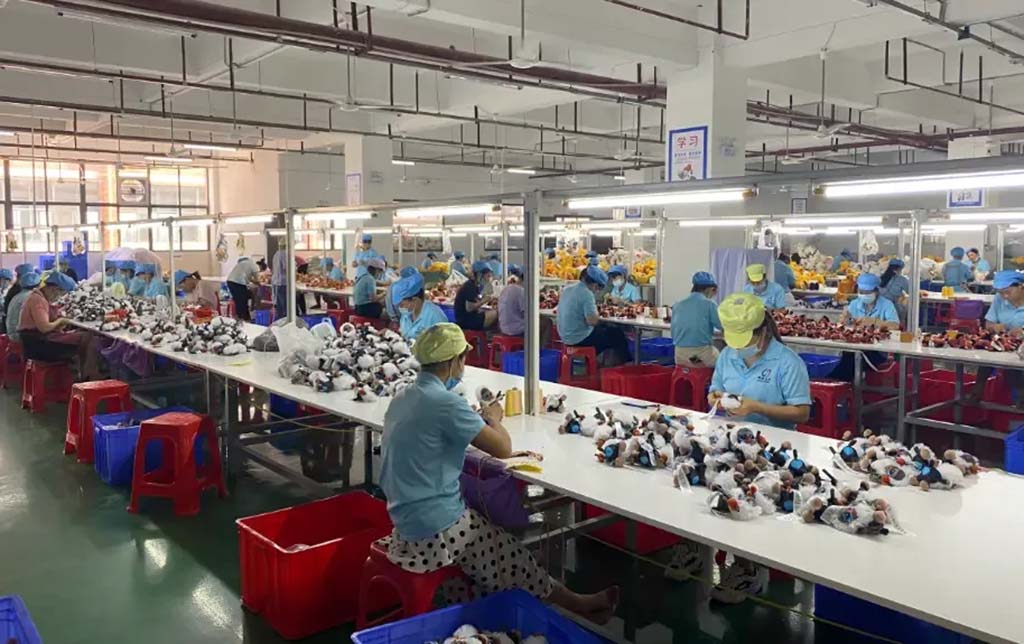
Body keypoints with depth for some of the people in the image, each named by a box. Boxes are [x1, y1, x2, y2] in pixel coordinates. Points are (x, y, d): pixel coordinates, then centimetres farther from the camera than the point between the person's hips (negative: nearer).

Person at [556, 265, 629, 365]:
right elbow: (592, 321, -27)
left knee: (607, 328, 26)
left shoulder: (567, 289, 4)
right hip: (580, 339, -9)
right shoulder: (587, 294, -22)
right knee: (617, 334, 8)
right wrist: (598, 316, -6)